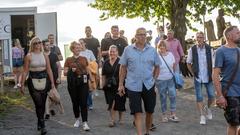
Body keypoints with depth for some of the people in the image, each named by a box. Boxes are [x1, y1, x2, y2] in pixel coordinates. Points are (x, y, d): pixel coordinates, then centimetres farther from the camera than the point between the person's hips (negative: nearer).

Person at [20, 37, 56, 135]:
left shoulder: (44, 56, 8)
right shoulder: (29, 56, -2)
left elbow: (49, 70, 9)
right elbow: (25, 71, -3)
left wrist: (52, 83, 5)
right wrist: (22, 84, -6)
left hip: (44, 80, 4)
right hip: (33, 81, -3)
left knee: (42, 103, 8)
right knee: (38, 103, -11)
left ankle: (39, 123, 26)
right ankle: (42, 126, -8)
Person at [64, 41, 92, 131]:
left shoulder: (84, 59, 8)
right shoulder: (68, 60, 3)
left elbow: (88, 71, 13)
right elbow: (65, 73, 1)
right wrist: (71, 70, -18)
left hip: (83, 82, 0)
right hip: (73, 83, 0)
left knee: (83, 103, -6)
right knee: (75, 102, 10)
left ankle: (85, 123, -6)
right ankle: (77, 119, 29)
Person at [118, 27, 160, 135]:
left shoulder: (152, 50, 5)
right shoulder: (128, 50, 1)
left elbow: (157, 67, 13)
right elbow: (123, 68, 4)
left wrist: (154, 80, 3)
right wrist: (121, 84, 1)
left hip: (149, 86, 2)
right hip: (133, 86, -2)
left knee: (149, 112, 11)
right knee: (137, 113, -5)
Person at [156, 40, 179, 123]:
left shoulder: (170, 54, 4)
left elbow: (174, 66, 14)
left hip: (171, 79, 3)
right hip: (161, 80, -3)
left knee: (173, 96, -2)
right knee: (163, 98, 6)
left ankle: (173, 114, 5)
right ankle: (164, 115, 16)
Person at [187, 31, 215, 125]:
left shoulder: (209, 49, -3)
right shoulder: (192, 49, -3)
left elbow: (213, 63, 3)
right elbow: (188, 63, 8)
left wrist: (212, 75, -2)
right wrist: (193, 73, 2)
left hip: (208, 77, 0)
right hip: (197, 77, 0)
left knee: (212, 96, 2)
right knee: (199, 97, 1)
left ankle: (207, 108, 32)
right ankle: (202, 116, 12)